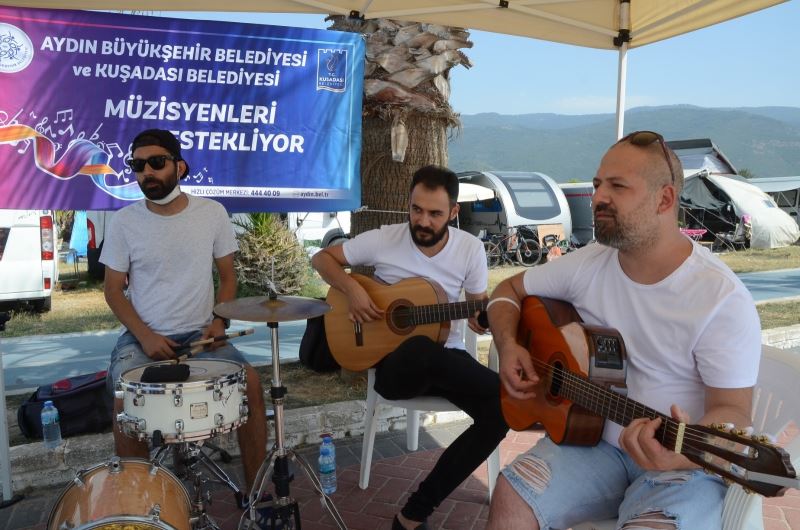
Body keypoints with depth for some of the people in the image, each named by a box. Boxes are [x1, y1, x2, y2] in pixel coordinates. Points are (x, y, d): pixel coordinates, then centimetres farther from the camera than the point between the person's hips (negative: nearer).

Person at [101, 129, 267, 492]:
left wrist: (219, 321, -10)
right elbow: (114, 289, 2)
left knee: (250, 381, -19)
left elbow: (227, 276, 7)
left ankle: (256, 488, -2)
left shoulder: (212, 213, -1)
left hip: (199, 334, 1)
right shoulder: (125, 222, -3)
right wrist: (144, 335, -13)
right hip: (142, 336, 0)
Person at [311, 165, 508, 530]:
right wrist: (352, 289, -15)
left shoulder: (470, 248, -1)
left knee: (505, 405, -25)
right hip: (396, 362, -3)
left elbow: (479, 303, 9)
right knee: (421, 348, -42)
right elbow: (322, 258, 3)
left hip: (446, 357, 4)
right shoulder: (383, 240, -6)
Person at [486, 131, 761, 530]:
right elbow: (509, 291, 10)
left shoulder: (723, 300, -17)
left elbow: (732, 410, -15)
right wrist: (509, 346, -9)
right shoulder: (588, 264, -2)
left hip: (683, 464, -3)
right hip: (591, 437, 3)